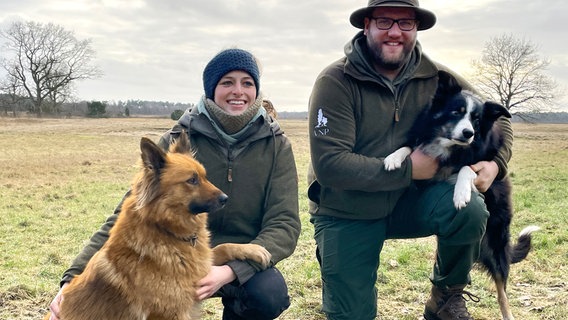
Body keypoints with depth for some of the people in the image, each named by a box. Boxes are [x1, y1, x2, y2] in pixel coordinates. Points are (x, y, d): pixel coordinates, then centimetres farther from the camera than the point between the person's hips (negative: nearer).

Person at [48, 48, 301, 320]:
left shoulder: (276, 145, -7)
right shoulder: (178, 140, -9)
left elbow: (285, 223, -14)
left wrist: (229, 271, -31)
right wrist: (76, 275, -25)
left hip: (246, 263, 0)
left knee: (270, 292, -33)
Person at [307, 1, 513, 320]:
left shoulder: (436, 77, -8)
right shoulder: (336, 82, -20)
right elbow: (329, 165, -27)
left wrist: (495, 164, -16)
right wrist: (409, 169, -25)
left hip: (409, 202, 3)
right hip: (347, 216, -2)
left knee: (468, 209, -26)